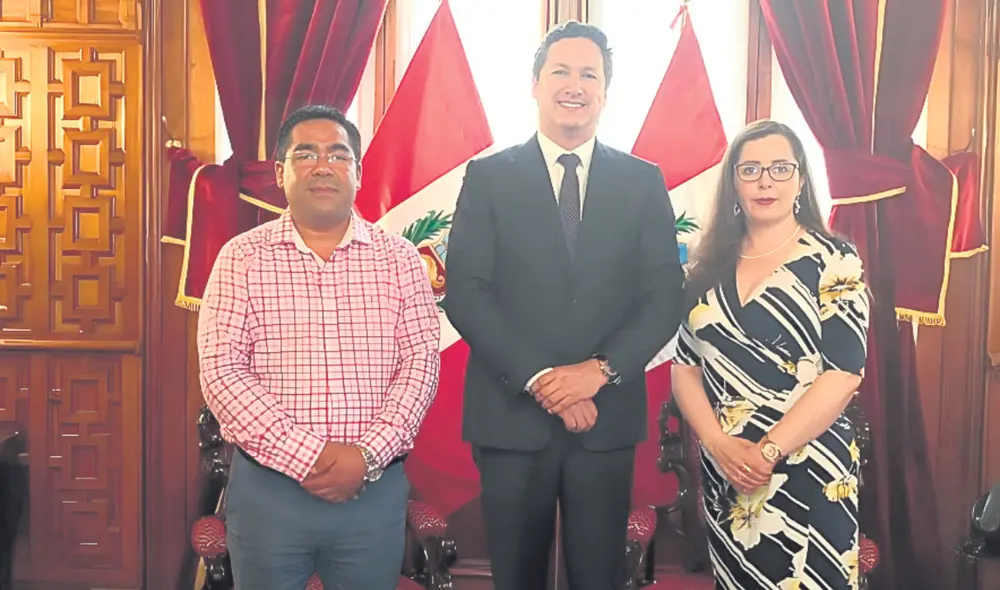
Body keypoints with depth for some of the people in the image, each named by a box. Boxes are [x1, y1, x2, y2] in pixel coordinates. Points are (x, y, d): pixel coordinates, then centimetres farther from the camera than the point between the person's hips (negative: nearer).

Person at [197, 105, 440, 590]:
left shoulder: (399, 258, 4)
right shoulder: (242, 258, 1)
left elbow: (420, 364, -1)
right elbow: (221, 371, -7)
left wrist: (368, 455, -14)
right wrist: (306, 456, -16)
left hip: (375, 488, 1)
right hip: (267, 488, -1)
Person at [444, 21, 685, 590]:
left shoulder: (643, 181, 5)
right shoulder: (488, 177, 1)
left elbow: (665, 297, 0)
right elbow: (465, 294, -7)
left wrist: (599, 370, -14)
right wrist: (539, 380, -15)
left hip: (607, 417, 1)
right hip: (510, 414, -1)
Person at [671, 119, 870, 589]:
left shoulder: (833, 261, -6)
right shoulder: (709, 266, 5)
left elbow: (843, 372, -12)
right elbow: (684, 365, 4)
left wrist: (769, 450, -17)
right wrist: (718, 442, -11)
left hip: (808, 470, -4)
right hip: (723, 471, 4)